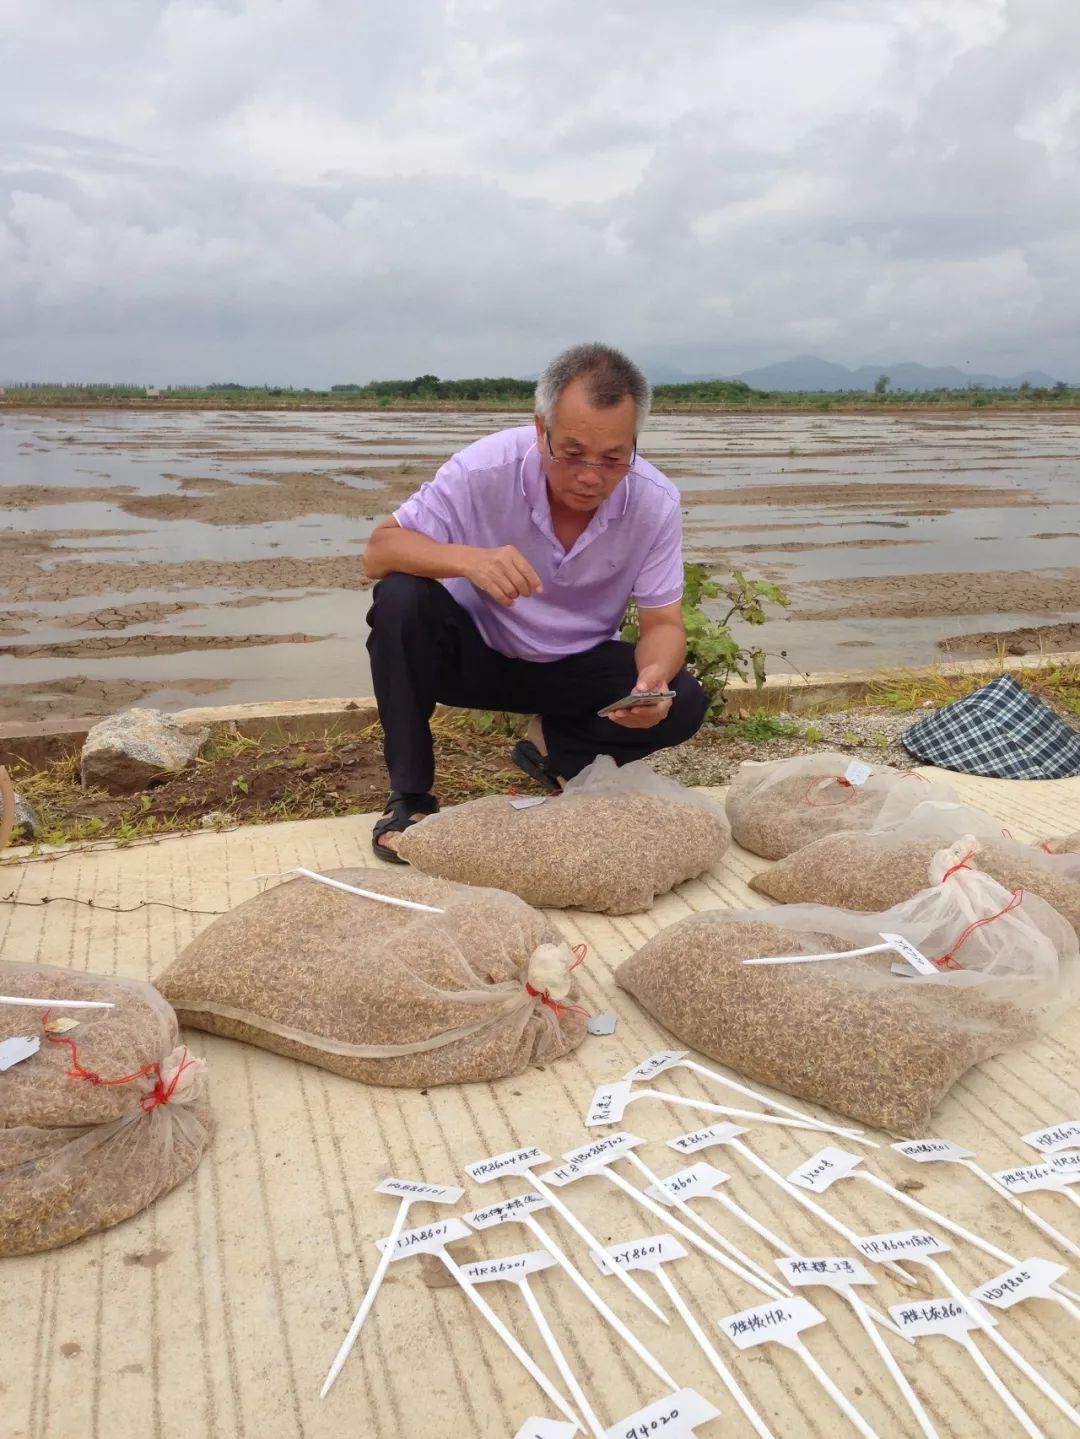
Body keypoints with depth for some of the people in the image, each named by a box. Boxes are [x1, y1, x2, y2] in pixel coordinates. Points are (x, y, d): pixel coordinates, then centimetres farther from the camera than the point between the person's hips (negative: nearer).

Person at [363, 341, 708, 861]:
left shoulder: (656, 502, -19)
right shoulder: (485, 468, -26)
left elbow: (663, 624, -14)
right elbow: (379, 552, -23)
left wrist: (654, 678, -39)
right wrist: (466, 559, -44)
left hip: (576, 666, 2)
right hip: (473, 649, -1)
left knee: (683, 704, -22)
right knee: (401, 600, -31)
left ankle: (553, 745, 5)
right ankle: (410, 794, -14)